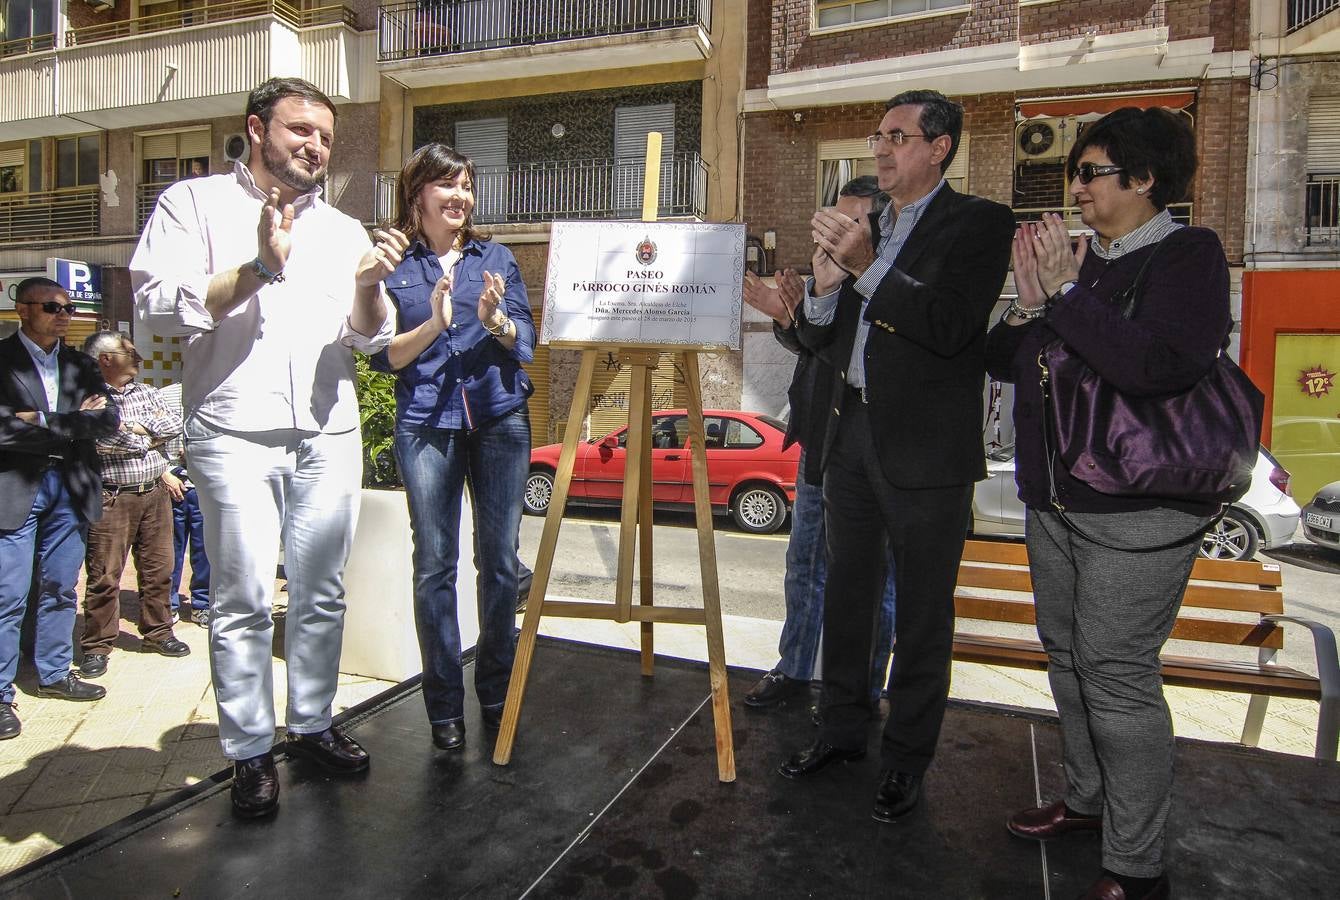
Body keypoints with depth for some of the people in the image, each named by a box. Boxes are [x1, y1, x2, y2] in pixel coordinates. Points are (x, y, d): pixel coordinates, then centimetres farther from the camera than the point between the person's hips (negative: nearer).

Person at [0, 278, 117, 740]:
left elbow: (109, 419, 1)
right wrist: (75, 421, -12)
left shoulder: (80, 365, 12)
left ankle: (55, 673, 26)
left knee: (61, 589, 13)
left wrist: (44, 422, -10)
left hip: (70, 488, 5)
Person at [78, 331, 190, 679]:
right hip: (112, 498, -5)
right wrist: (149, 441, -5)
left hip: (155, 493, 5)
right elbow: (103, 438, -17)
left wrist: (138, 426, -9)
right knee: (105, 575, -1)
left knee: (158, 569, 11)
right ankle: (97, 646, 12)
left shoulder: (147, 393, 14)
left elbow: (175, 425, 2)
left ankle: (157, 633, 24)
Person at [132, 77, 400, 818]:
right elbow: (157, 306, -6)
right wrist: (259, 267, -14)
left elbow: (368, 338, 9)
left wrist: (367, 286, -11)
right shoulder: (194, 204, 6)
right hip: (235, 432, -4)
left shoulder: (343, 229, 17)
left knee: (321, 594, 9)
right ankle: (250, 754, 11)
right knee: (243, 601, -3)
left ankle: (312, 725, 23)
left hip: (329, 434, 4)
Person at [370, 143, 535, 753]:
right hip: (426, 426, -1)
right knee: (434, 563, 2)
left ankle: (496, 691, 21)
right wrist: (433, 324, -16)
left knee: (500, 559, 5)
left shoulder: (495, 257, 10)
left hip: (500, 420, 1)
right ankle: (444, 704, 15)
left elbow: (525, 343, 5)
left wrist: (494, 320, -15)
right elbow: (386, 358, 0)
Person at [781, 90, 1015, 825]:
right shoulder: (863, 227, 14)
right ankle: (843, 730, 33)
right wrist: (824, 288, -6)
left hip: (924, 447, -6)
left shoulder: (979, 223, -4)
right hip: (851, 432, 7)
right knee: (846, 594, 16)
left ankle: (905, 761, 21)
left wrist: (867, 268, -20)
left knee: (921, 614, 5)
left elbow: (951, 329, -18)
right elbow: (819, 338, 13)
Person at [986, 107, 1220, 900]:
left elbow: (1160, 364, -26)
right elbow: (1005, 361, 11)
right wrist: (1030, 306, -8)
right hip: (1055, 499, 7)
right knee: (1068, 655, 16)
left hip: (1137, 512, -7)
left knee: (1116, 673, -3)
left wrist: (1064, 293, -22)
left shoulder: (1189, 255, -8)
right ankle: (1089, 799, 37)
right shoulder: (1076, 258, 12)